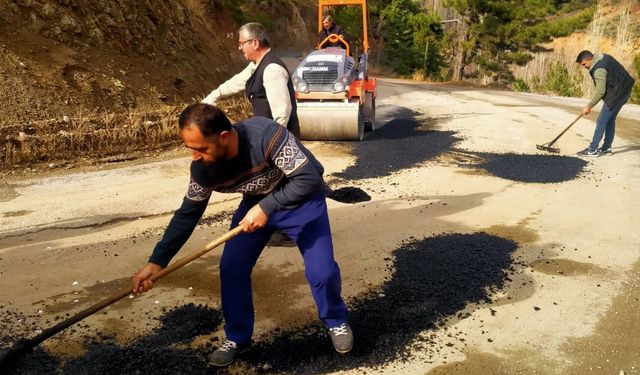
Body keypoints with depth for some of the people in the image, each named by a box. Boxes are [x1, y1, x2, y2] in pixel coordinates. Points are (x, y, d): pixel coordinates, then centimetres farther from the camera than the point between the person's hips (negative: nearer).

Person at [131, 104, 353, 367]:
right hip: (257, 202, 4)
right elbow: (188, 213, -9)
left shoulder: (265, 135, -40)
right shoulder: (203, 168, -22)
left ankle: (337, 321, 20)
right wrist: (157, 261, -12)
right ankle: (237, 337, 19)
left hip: (301, 198, -4)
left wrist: (267, 207, -40)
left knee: (321, 270, -12)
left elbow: (309, 179, -37)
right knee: (231, 268, -4)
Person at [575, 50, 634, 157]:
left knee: (601, 121, -5)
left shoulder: (599, 70, -23)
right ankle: (606, 148, 22)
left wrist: (589, 106, -12)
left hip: (616, 94, -10)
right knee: (610, 120, 16)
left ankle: (592, 150, -2)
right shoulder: (603, 57, 7)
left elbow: (600, 92, -21)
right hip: (623, 91, 10)